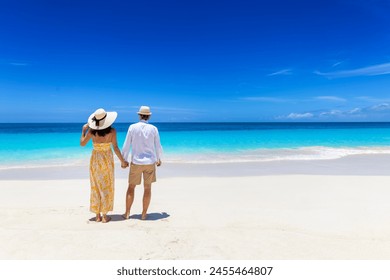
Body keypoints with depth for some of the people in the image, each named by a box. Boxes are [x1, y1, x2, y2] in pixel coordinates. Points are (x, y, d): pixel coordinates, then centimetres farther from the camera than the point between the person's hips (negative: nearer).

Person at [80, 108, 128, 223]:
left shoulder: (91, 130, -8)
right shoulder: (112, 131, -13)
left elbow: (82, 143, 3)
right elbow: (115, 148, -13)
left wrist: (83, 130, 16)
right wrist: (122, 161, -3)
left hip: (95, 159, 2)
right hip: (107, 159, -2)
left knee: (96, 187, 11)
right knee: (106, 187, 7)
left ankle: (98, 215, 17)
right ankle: (104, 216, 11)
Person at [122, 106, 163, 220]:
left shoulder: (132, 127, -6)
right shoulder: (153, 128, -4)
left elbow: (126, 146, -4)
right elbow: (158, 147, 1)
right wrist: (159, 159, 18)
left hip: (136, 162, 0)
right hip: (150, 162, 1)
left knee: (131, 187, 14)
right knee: (147, 188, 10)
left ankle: (127, 213, 17)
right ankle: (144, 214, 15)